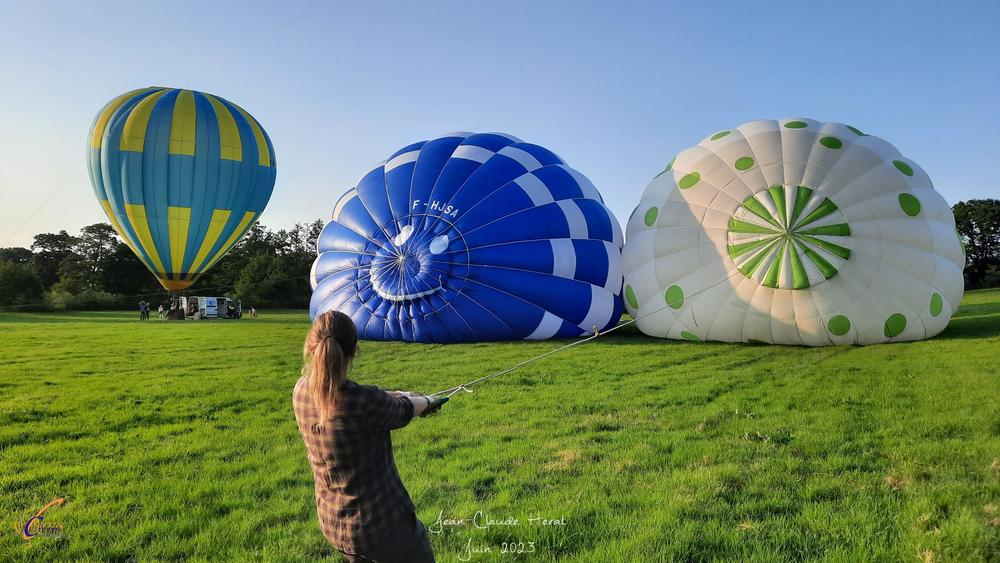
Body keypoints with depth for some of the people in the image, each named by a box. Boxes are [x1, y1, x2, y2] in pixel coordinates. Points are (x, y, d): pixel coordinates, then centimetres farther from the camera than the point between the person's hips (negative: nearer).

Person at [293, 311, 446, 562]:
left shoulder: (301, 391, -10)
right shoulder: (364, 403, -30)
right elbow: (403, 411, -9)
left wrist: (397, 395, 17)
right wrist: (426, 401, 13)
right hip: (381, 522, -6)